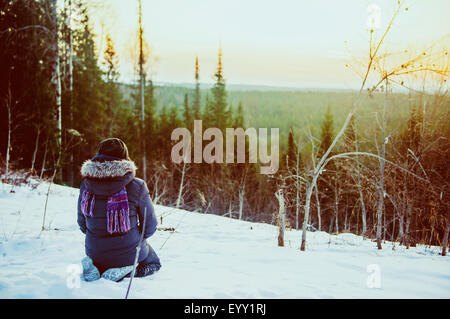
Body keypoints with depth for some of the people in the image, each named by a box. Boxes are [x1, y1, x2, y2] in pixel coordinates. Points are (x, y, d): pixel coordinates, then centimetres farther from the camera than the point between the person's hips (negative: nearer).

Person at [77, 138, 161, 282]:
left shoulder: (86, 185, -8)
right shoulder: (137, 186, -18)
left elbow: (82, 222, 4)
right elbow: (150, 226, -8)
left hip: (95, 254, 3)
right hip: (129, 255, -3)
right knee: (154, 263, 30)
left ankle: (92, 267, 3)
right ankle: (123, 273, -3)